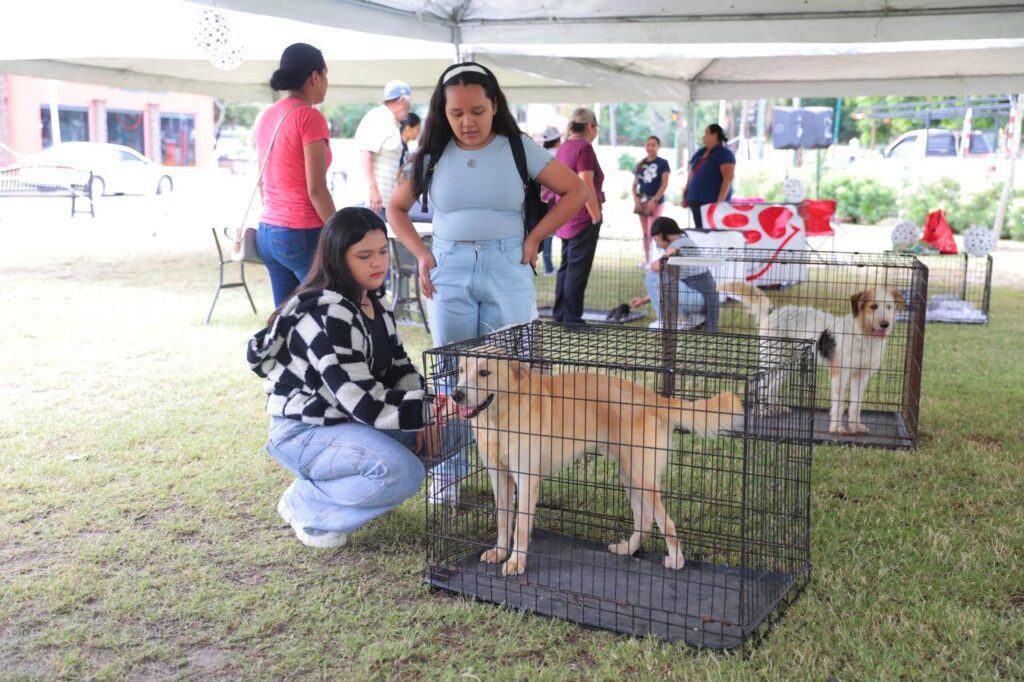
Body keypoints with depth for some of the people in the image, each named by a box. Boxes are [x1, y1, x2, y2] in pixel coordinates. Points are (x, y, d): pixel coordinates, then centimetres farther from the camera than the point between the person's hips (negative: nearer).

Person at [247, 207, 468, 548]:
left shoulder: (372, 303, 4)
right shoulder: (327, 317, -25)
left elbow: (397, 367, 9)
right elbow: (362, 401, -31)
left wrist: (424, 418, -6)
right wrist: (429, 410, -35)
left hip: (352, 421, 9)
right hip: (305, 433, -9)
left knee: (456, 429, 3)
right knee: (403, 473, -33)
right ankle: (308, 506, -7)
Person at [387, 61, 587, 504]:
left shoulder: (519, 149, 1)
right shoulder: (432, 155, 5)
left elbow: (575, 192, 4)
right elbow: (396, 208, 17)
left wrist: (534, 239, -2)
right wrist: (420, 254, 3)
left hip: (507, 270, -1)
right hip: (448, 272, 1)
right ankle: (446, 476, 13)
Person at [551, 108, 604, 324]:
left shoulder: (563, 147, 14)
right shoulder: (584, 147, -13)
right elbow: (586, 186, -20)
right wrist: (596, 216, -14)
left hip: (565, 219, 9)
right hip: (583, 219, -9)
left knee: (565, 267, 15)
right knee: (578, 270, -4)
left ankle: (559, 315, 20)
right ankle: (571, 320, -1)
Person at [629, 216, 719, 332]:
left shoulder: (676, 246, -11)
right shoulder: (687, 242, 19)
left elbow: (657, 267, -28)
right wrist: (645, 299, 27)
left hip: (696, 297, -10)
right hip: (706, 296, 10)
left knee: (651, 277, -7)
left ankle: (665, 320, 1)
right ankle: (695, 317, 17)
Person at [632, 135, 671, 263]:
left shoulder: (662, 163, -3)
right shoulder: (641, 164, 10)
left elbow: (664, 184, -9)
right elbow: (635, 184, 12)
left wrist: (654, 200, -16)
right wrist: (635, 198, -5)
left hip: (656, 201, -5)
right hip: (642, 201, 5)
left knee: (653, 232, -8)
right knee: (645, 233, 9)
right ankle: (646, 259, 15)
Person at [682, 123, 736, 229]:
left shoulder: (724, 154, -7)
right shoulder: (700, 152, 16)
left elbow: (728, 179, -15)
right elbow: (692, 175, 23)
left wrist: (720, 201, -23)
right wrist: (685, 195, 17)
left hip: (712, 203, -8)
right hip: (696, 201, 8)